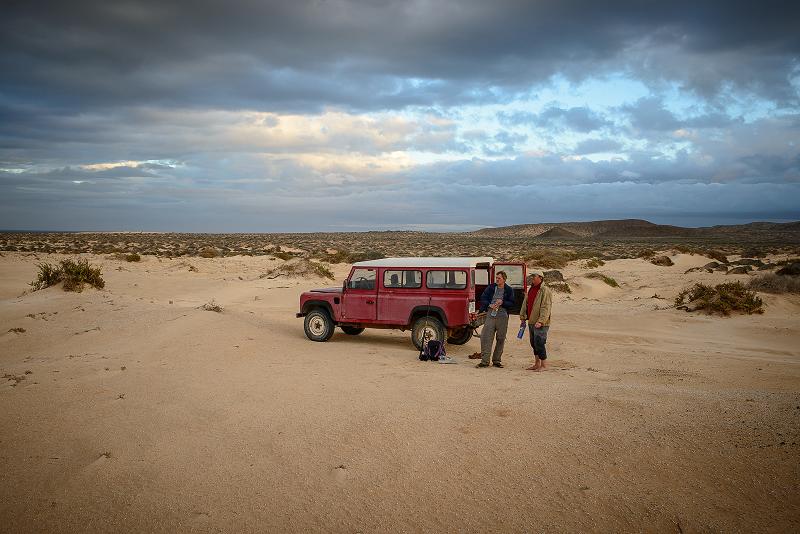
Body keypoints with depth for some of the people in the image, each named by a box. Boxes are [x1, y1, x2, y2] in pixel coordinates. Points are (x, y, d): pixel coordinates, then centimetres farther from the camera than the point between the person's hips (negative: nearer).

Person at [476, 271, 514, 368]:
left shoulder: (509, 290, 5)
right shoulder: (490, 287, 7)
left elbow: (512, 303, 4)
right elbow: (483, 298, 7)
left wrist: (502, 303, -13)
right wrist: (490, 305, -10)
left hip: (502, 316, 0)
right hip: (490, 314, 0)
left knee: (501, 339, 5)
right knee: (486, 337, -8)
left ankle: (496, 360, 16)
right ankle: (485, 361, -5)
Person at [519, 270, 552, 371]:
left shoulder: (545, 291, -12)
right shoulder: (531, 290, 14)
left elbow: (546, 308, -19)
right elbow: (525, 304, 20)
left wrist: (541, 321, -26)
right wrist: (522, 318, 15)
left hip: (541, 324, -9)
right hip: (531, 322, 9)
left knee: (539, 343, -8)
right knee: (533, 343, 14)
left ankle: (544, 365, 2)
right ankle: (537, 364, 24)